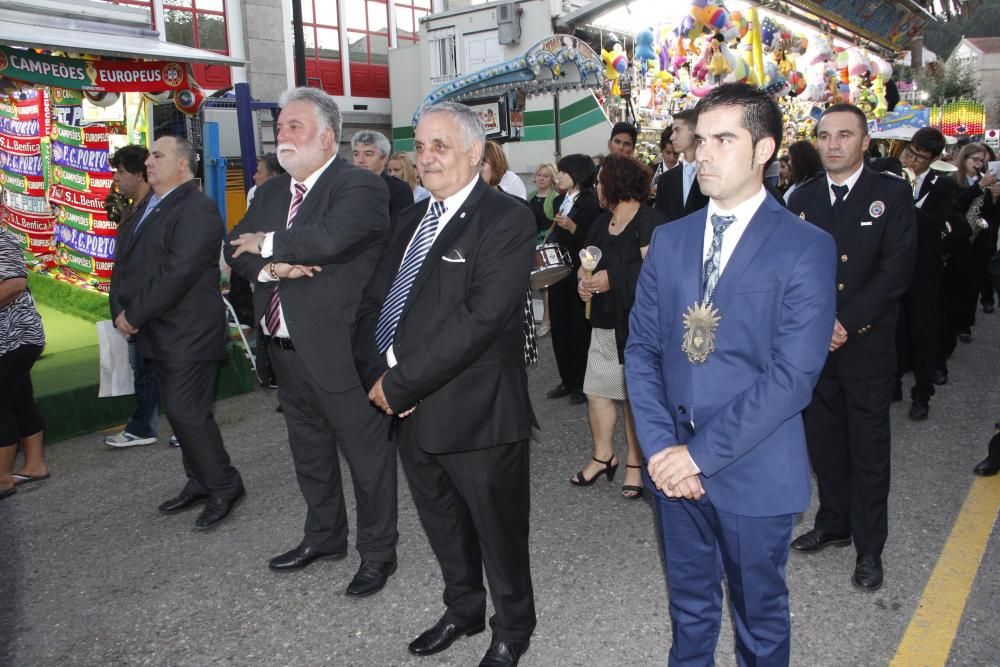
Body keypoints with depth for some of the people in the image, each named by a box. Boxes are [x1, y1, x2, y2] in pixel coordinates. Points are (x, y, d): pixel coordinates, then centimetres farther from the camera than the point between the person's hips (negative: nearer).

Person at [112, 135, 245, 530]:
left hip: (189, 334, -9)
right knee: (179, 411, 14)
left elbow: (178, 272, -22)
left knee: (188, 412, -7)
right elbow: (125, 263, 16)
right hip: (159, 333, 9)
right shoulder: (149, 208, 16)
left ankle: (224, 488, 7)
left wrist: (135, 314, -17)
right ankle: (200, 483, 26)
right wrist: (121, 311, 1)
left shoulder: (197, 208, -14)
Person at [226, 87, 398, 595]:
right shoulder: (272, 191, 13)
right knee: (309, 452, 22)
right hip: (286, 348, 8)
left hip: (341, 349, -8)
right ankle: (324, 536, 41)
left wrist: (268, 243, -15)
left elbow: (329, 237, -31)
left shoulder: (361, 187, -13)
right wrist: (270, 267, -15)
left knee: (367, 454, 5)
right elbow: (237, 248, 6)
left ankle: (377, 553, 22)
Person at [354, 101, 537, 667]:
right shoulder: (413, 220, 12)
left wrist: (401, 384, -20)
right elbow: (375, 302, 11)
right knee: (442, 524, 23)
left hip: (477, 413, -7)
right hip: (411, 409, 7)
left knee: (498, 529, 12)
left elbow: (480, 317, -23)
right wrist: (378, 372, -7)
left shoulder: (507, 220, -12)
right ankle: (464, 610, 47)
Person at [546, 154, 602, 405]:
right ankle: (567, 380, 23)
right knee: (559, 327, 11)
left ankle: (582, 383, 15)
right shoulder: (562, 201, 12)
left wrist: (573, 228, -29)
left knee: (580, 329, 2)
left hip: (578, 276, -8)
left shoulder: (591, 204, -11)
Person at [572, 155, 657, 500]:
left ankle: (635, 463, 15)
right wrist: (584, 281, -3)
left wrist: (613, 279, -21)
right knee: (596, 391, 9)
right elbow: (587, 261, 18)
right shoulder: (601, 222, 15)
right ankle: (603, 455, 24)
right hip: (604, 322, 8)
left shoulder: (647, 220, -11)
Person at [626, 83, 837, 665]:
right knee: (690, 606, 21)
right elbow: (642, 348, 3)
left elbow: (793, 376, -17)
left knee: (760, 616, 17)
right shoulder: (669, 240, 5)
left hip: (754, 472, -4)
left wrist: (701, 453, -18)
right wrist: (660, 446, -9)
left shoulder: (806, 248, -10)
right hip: (675, 465, 4)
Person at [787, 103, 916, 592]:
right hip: (812, 344, 3)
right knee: (823, 440, 14)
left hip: (867, 345, -3)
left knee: (869, 448, 6)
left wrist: (847, 322, -17)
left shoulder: (892, 193, -3)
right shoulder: (802, 198, 7)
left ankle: (869, 546, 19)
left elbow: (896, 270, -11)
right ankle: (833, 523, 33)